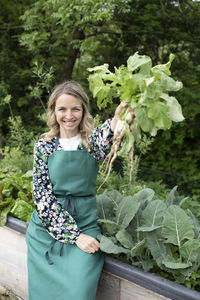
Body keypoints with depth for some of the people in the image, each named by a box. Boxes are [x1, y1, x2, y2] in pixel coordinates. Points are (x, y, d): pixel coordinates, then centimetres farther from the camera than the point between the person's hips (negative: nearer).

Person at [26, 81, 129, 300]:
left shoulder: (92, 140, 0)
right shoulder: (44, 146, 2)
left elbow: (104, 144, -27)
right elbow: (42, 195, -5)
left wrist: (116, 119, -50)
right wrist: (74, 235, -15)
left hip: (85, 222, -1)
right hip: (47, 224, 1)